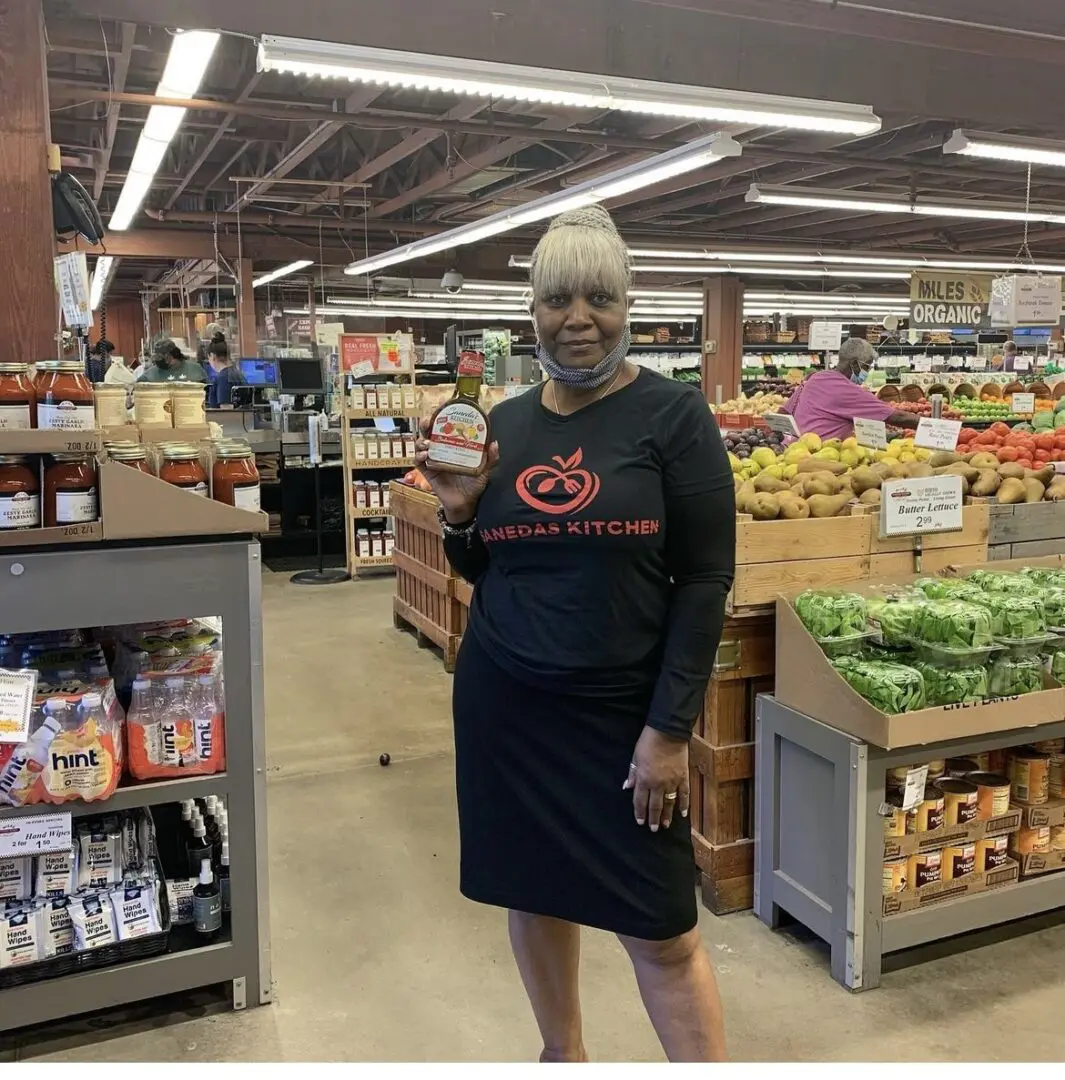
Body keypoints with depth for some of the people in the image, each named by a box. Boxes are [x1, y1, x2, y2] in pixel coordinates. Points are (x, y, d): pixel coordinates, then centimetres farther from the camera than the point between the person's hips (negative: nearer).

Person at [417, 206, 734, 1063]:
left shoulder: (673, 415, -8)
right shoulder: (504, 425, 5)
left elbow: (707, 581, -10)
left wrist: (670, 727, -13)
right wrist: (460, 513, -8)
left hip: (624, 712, -4)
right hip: (504, 703, 5)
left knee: (660, 928, 2)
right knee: (532, 890, 17)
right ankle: (562, 1056, 41)